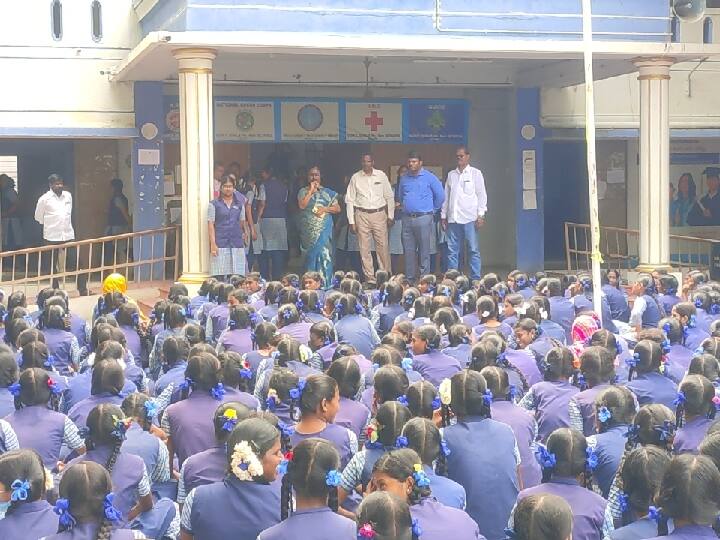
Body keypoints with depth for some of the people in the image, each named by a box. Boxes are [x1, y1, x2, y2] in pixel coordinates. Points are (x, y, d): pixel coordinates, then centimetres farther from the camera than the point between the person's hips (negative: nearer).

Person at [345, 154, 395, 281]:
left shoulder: (381, 175, 5)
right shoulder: (355, 178, 3)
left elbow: (389, 197, 10)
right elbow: (350, 200, 4)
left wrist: (390, 216, 6)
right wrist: (351, 221, 0)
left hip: (379, 214, 0)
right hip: (362, 215, 0)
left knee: (383, 246, -1)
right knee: (364, 248, 1)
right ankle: (369, 276, 8)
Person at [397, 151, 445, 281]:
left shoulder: (429, 177, -1)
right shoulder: (404, 178, 12)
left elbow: (440, 196, 4)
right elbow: (400, 196, 27)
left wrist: (432, 209, 9)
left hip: (424, 218, -4)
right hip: (407, 219, 4)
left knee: (424, 251, -3)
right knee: (408, 250, 5)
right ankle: (409, 278, 12)